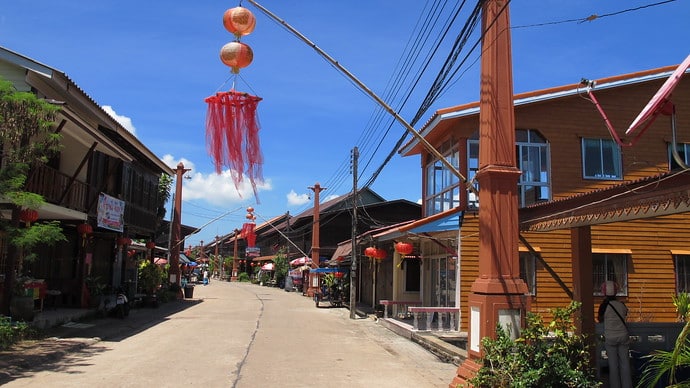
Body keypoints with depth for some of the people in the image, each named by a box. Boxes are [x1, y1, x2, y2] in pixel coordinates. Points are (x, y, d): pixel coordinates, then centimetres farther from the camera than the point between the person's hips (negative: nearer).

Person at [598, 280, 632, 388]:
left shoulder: (604, 306, -11)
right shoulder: (622, 305, -3)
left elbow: (600, 319, 4)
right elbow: (624, 316, 14)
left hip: (610, 338, -2)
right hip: (623, 337, 2)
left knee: (613, 365, 5)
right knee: (625, 364, 8)